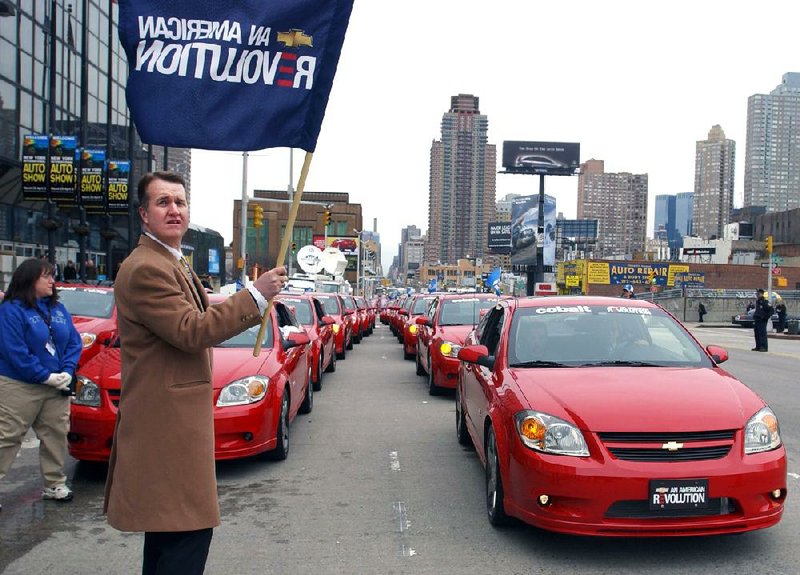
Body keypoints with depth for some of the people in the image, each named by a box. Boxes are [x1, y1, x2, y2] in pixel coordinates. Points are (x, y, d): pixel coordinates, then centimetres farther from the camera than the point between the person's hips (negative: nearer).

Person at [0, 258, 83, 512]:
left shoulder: (59, 309, 9)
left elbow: (74, 342, 7)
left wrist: (67, 372, -8)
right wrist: (46, 376, -18)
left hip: (57, 386, 6)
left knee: (56, 434, 10)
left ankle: (55, 484, 22)